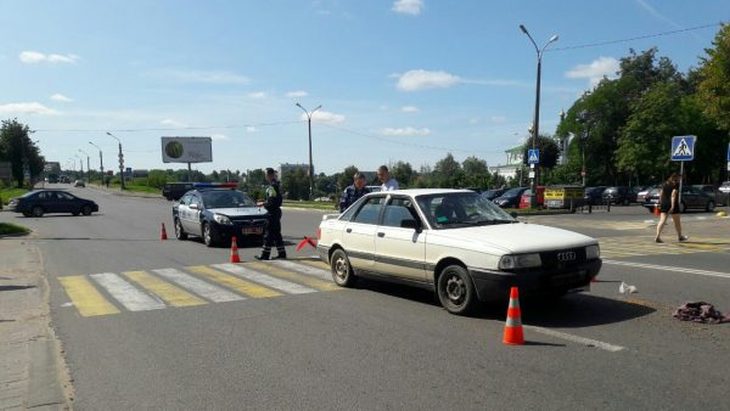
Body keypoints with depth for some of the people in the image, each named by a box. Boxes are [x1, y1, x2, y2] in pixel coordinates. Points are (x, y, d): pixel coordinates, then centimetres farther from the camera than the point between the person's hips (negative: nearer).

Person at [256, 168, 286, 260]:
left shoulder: (272, 186, -17)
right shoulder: (276, 185, 14)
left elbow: (271, 202, -22)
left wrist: (263, 204, -8)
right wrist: (264, 203, 19)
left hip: (273, 213, -10)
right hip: (276, 212, 10)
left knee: (269, 234, -5)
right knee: (276, 234, 14)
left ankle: (265, 255, -1)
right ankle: (282, 253, 18)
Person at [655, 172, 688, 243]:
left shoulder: (665, 183, 11)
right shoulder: (676, 184, -7)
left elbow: (661, 194, 11)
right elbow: (673, 195, -17)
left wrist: (660, 203, 18)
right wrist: (673, 206, -20)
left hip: (664, 204, 5)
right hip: (672, 204, -5)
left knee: (662, 221, -3)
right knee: (677, 221, 12)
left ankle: (658, 236, -17)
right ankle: (680, 236, 28)